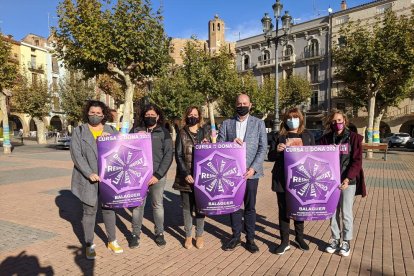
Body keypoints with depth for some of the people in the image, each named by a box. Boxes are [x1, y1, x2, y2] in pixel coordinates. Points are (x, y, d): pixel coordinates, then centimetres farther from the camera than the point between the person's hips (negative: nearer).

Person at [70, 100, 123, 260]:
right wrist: (89, 173, -17)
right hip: (88, 178, -2)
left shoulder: (111, 131, 8)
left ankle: (112, 241, 28)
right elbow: (76, 155, -8)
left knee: (109, 209, 12)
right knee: (89, 211, 7)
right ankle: (89, 245, 23)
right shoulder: (79, 131, 0)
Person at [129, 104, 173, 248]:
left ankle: (159, 233, 26)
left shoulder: (164, 132, 2)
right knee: (137, 205, 6)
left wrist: (158, 175, -11)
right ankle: (135, 234, 24)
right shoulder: (136, 131, 8)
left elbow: (168, 155, -3)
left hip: (158, 175, -1)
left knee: (158, 205, 10)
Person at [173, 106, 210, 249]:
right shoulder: (182, 134, 2)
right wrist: (185, 174, -14)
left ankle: (199, 235, 21)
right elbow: (178, 156, -4)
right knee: (187, 208, 8)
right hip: (186, 177, -1)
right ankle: (188, 235, 21)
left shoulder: (205, 133, 8)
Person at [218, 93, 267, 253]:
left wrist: (253, 168, -12)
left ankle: (250, 238, 23)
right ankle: (236, 237, 26)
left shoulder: (258, 123, 4)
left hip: (250, 171, -1)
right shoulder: (226, 124, 7)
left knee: (250, 207, 8)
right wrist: (231, 143, -16)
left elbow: (263, 148, -1)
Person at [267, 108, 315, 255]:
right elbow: (270, 157, 3)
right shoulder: (278, 136, 3)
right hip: (282, 179, -1)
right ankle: (284, 241, 17)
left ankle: (299, 237, 34)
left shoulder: (308, 136, 7)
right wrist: (277, 150, -18)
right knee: (283, 209, 5)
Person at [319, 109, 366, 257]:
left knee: (346, 213, 4)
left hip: (348, 181, -2)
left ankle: (346, 242, 21)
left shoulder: (354, 137, -2)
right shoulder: (326, 139, 4)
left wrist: (348, 178, -17)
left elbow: (357, 161, -7)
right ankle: (335, 239, 25)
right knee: (333, 212, 11)